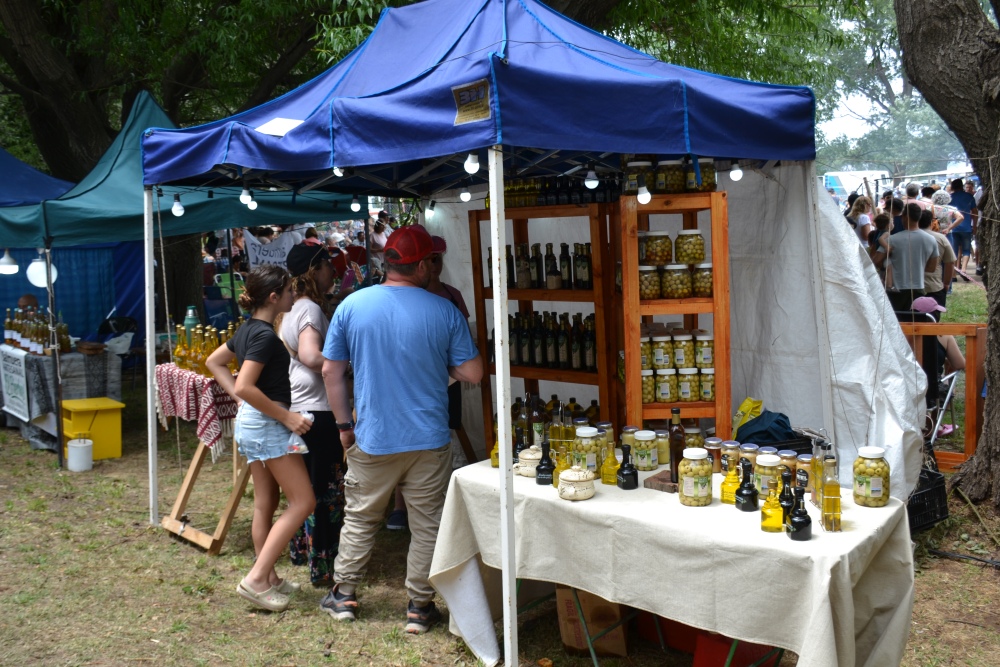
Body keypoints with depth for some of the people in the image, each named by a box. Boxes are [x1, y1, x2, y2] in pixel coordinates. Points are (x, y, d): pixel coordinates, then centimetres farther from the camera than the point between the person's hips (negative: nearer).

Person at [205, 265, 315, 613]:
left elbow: (214, 362, 21)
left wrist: (239, 399, 14)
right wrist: (287, 417, -20)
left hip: (251, 422, 10)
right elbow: (245, 387, -26)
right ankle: (256, 578, -5)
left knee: (265, 502, 15)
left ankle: (269, 578, 24)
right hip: (267, 425, -10)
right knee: (303, 502, -5)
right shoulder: (265, 335, -19)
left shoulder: (249, 329, 10)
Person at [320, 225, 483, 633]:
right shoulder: (445, 312, -9)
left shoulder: (352, 305, -5)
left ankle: (343, 596, 31)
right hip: (428, 441, -1)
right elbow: (472, 374, -7)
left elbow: (331, 372, 0)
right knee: (427, 526, 12)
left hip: (372, 440, 2)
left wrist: (344, 424, 10)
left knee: (360, 521, 19)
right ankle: (419, 607, 21)